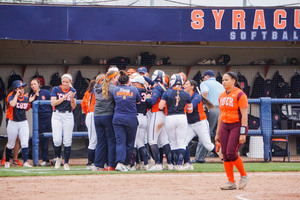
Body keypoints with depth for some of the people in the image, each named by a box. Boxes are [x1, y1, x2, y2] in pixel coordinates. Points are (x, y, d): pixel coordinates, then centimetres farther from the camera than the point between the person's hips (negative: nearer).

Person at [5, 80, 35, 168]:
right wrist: (17, 94, -19)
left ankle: (25, 162, -12)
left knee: (25, 143, -9)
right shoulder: (12, 97, -7)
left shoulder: (26, 98, 5)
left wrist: (29, 102, 3)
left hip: (23, 122, 3)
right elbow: (12, 104, -30)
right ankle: (7, 161, 25)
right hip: (13, 122, -3)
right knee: (11, 144, 8)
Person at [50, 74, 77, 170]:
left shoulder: (73, 91, 5)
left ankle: (66, 163, 4)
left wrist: (72, 99, -18)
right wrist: (64, 97, -17)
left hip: (68, 116, 1)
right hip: (57, 116, -1)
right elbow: (53, 103, -10)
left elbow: (73, 107, 1)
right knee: (57, 140, -10)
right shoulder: (56, 89, 1)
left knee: (67, 141, -3)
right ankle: (58, 157, 17)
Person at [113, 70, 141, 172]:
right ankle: (126, 163, 12)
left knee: (120, 141, -2)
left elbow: (115, 100, 11)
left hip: (117, 118, 1)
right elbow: (138, 101, 12)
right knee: (130, 142, 10)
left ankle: (120, 163, -19)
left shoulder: (115, 89, 2)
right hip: (131, 119, -1)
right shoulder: (134, 89, 0)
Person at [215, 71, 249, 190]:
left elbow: (244, 115, -13)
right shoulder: (222, 96, 14)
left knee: (231, 153, -16)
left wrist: (243, 133, -20)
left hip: (237, 126, -7)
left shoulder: (240, 94, -9)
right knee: (225, 155, 0)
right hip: (224, 126, 7)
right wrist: (218, 133, 18)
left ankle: (244, 176, 4)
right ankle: (231, 182, 5)